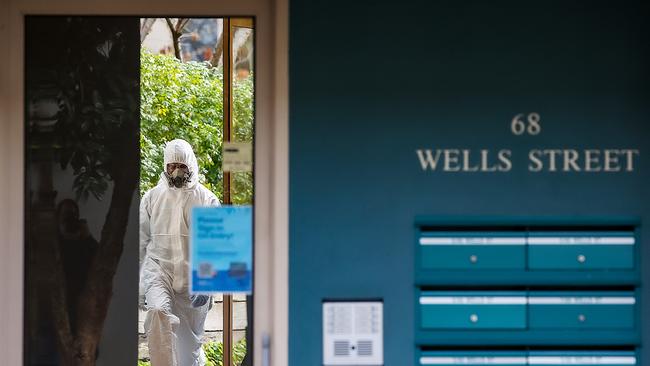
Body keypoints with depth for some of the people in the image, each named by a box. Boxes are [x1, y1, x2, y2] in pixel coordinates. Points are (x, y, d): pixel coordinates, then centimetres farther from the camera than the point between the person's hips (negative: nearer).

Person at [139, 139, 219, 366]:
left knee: (190, 341, 5)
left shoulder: (207, 200, 2)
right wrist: (138, 285, 11)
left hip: (193, 278, 0)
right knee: (158, 313, -29)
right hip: (158, 271, 0)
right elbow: (141, 242, 14)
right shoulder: (152, 198, 8)